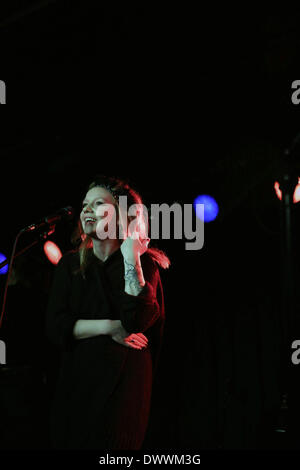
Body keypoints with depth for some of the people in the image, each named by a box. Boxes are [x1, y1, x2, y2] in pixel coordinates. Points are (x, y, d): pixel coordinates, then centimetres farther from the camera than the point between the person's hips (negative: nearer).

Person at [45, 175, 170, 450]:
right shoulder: (70, 264, 9)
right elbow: (54, 326, -2)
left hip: (124, 383, -4)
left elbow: (138, 319, -20)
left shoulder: (144, 263, -2)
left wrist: (130, 257, -16)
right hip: (76, 380, 4)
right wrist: (110, 327, -13)